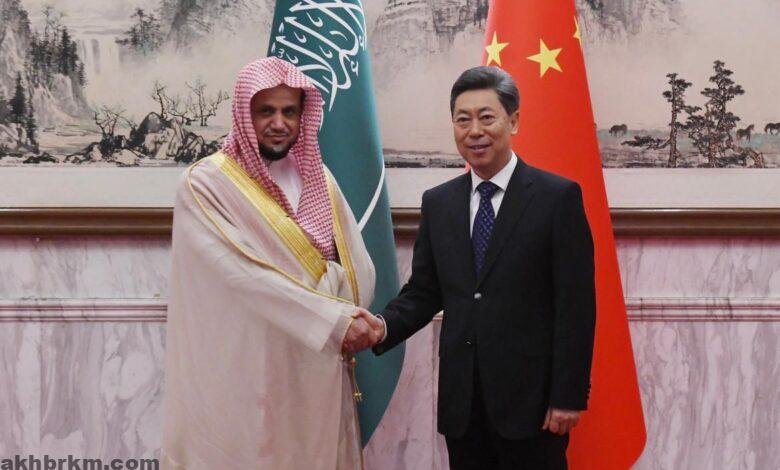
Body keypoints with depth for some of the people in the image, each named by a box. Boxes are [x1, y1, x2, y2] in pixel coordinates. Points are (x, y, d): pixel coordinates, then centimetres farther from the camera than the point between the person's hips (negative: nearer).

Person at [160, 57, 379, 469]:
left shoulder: (318, 178, 10)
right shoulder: (205, 186, -8)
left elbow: (358, 265, 5)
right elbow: (249, 275, -18)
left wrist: (350, 319, -13)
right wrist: (334, 321, -19)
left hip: (318, 372, 5)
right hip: (247, 376, -5)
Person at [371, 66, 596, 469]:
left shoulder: (558, 197, -6)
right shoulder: (437, 203, 8)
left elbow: (576, 305, -8)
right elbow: (424, 291, 10)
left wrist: (569, 395, -11)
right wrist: (386, 326, -10)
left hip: (530, 396, -4)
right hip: (460, 402, 4)